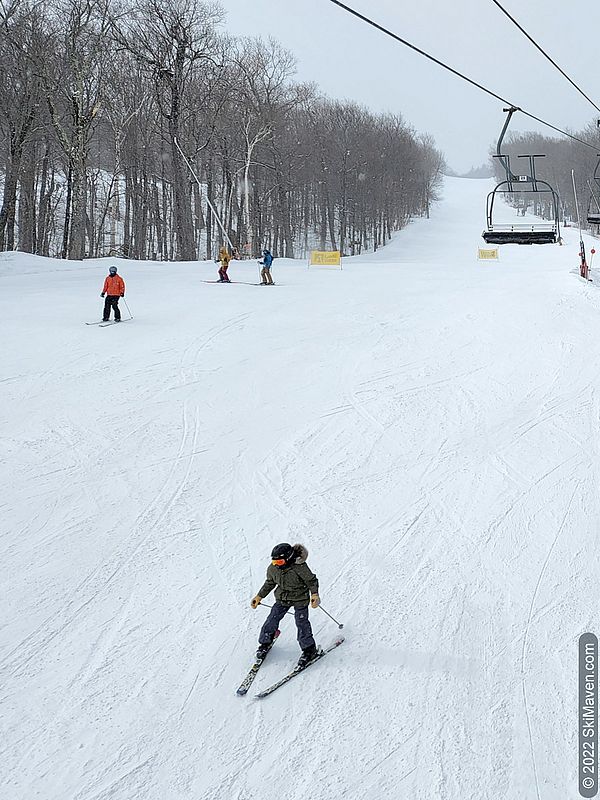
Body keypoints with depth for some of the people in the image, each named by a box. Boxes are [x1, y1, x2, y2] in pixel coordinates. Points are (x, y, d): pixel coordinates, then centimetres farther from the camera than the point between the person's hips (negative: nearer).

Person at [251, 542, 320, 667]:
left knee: (302, 623, -6)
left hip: (300, 600, -5)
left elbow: (312, 581, -14)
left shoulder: (300, 567, -27)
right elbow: (269, 583, 8)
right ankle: (265, 643, 23)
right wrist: (259, 597, 10)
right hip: (282, 599, 5)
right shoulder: (272, 568, -10)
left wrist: (314, 594, -28)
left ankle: (309, 649, 11)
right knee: (272, 619, 2)